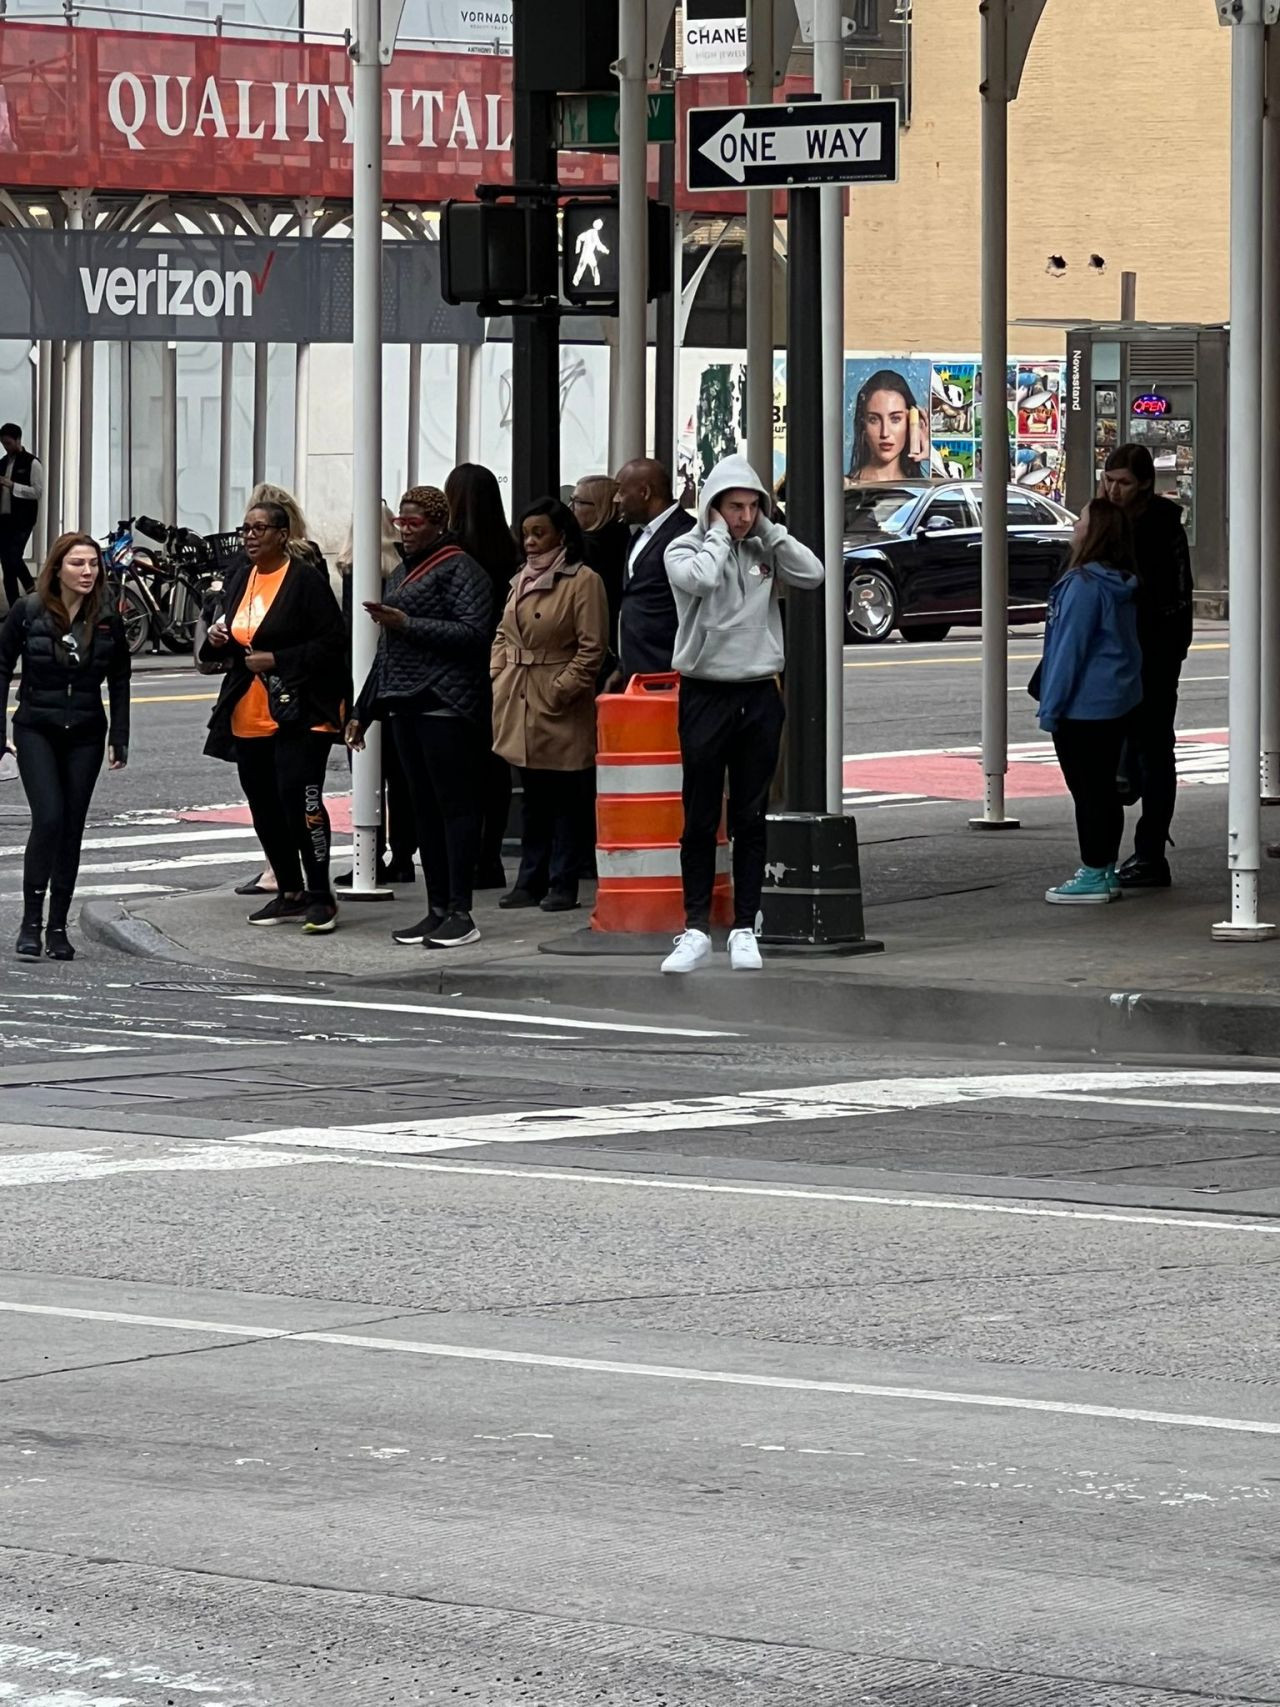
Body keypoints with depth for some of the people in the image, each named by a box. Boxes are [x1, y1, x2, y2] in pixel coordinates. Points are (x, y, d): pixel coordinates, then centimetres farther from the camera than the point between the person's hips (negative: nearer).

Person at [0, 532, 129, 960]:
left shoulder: (107, 620, 0)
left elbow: (119, 680, 9)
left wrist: (119, 739, 5)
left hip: (85, 736, 3)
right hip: (37, 731, -3)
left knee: (72, 828, 4)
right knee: (49, 819, -16)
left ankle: (58, 926, 12)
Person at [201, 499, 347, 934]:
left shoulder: (305, 580, -9)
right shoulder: (239, 578, 14)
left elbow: (332, 643, -13)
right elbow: (217, 652, 26)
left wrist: (276, 660, -18)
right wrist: (216, 638, 2)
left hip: (297, 715, -8)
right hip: (248, 716, 8)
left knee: (300, 802, -13)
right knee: (266, 811, 11)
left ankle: (321, 897, -6)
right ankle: (290, 894, 23)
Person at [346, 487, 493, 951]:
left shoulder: (459, 569, -6)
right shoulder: (409, 571, 21)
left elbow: (473, 632, -18)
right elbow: (388, 649, 26)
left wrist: (407, 624, -19)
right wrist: (364, 711, 25)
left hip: (445, 704, -9)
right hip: (407, 704, 9)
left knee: (454, 804, -8)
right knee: (424, 808, 9)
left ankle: (460, 913, -8)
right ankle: (437, 911, 13)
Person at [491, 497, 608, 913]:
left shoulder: (583, 581, -8)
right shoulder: (521, 581, 16)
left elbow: (591, 648, -12)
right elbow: (502, 635, 22)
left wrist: (562, 689, -15)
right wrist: (497, 677, 7)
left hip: (560, 707, -7)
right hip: (519, 704, 7)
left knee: (567, 799, -1)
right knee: (533, 797, 12)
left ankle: (563, 884, 2)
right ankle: (531, 881, 16)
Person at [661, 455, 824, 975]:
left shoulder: (763, 550, 8)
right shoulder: (685, 549, -2)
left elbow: (812, 574, -6)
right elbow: (701, 578, -23)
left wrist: (769, 531, -4)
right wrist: (719, 535, -9)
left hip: (759, 695, 3)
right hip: (705, 693, -3)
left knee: (751, 819, 5)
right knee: (700, 819, 0)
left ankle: (745, 928, 9)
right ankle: (696, 929, 4)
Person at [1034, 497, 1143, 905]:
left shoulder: (1083, 585, -20)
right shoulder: (1122, 586, 9)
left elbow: (1069, 649, -19)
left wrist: (1050, 708, -13)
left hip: (1083, 706, -9)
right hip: (1117, 703, 9)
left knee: (1087, 790, -3)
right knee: (1105, 787, 14)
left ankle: (1094, 877, 1)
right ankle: (1105, 871, 20)